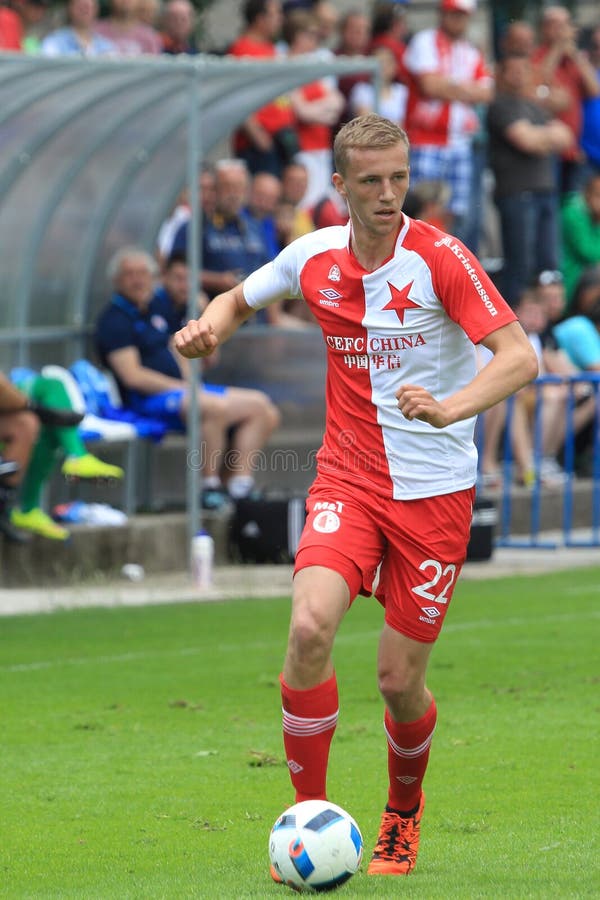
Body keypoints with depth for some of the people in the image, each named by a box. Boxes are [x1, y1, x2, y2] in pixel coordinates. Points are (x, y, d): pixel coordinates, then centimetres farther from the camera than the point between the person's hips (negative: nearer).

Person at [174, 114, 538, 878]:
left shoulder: (440, 259, -13)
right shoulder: (313, 257, 0)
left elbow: (519, 356, -21)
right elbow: (240, 299, 20)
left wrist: (447, 407, -38)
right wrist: (211, 324, -4)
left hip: (434, 488, -2)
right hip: (347, 479, 2)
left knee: (400, 678, -1)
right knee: (310, 625, -23)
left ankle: (403, 813, 31)